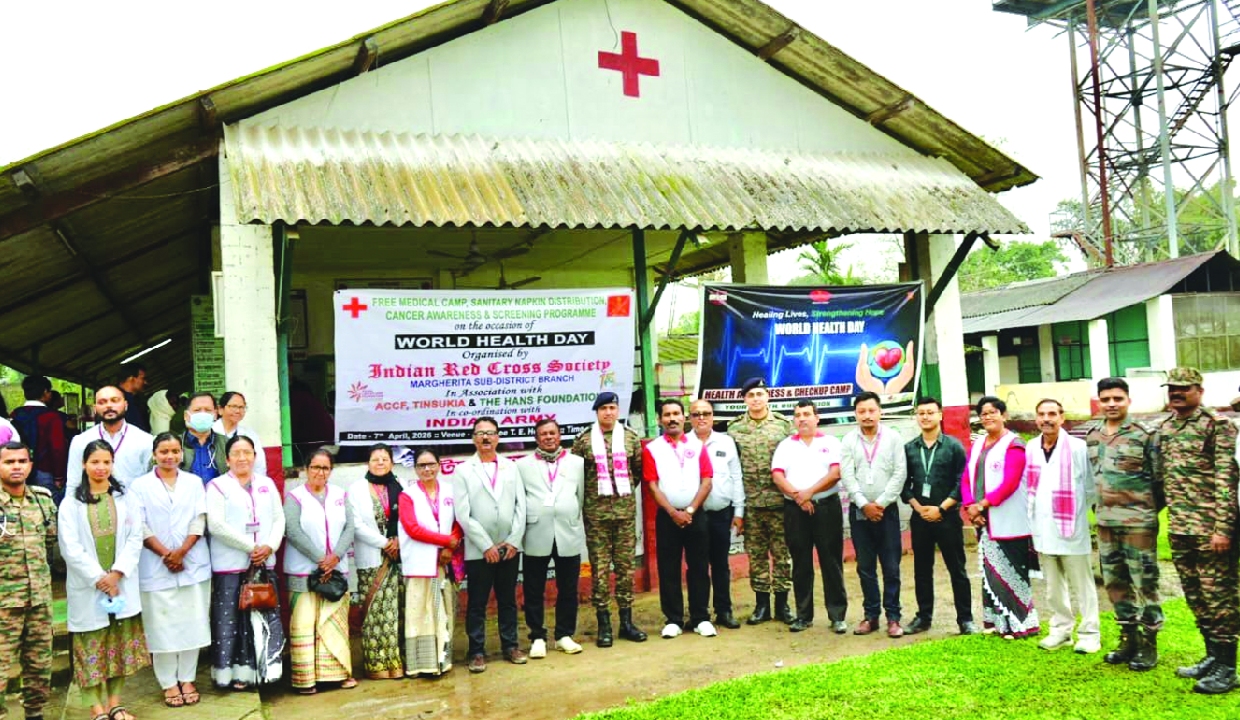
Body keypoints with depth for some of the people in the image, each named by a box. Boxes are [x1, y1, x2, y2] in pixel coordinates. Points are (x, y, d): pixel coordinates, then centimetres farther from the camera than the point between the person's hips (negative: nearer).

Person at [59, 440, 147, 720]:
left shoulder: (125, 498, 6)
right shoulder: (71, 503, 0)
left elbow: (135, 538, 0)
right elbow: (70, 547, -6)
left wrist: (117, 573, -12)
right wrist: (98, 578, -13)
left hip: (121, 583, 2)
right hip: (87, 586, -2)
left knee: (121, 642, 6)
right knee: (92, 645, 1)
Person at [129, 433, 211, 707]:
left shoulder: (194, 482, 9)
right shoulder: (140, 486, 3)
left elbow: (199, 521, 2)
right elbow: (140, 527, -4)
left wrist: (181, 552, -12)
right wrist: (166, 554, -13)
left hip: (192, 564, 2)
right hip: (156, 567, -2)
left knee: (192, 623, 5)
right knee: (162, 626, 2)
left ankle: (187, 679, 16)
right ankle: (169, 683, 12)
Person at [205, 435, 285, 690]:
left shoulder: (267, 484, 13)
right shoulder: (217, 486, -2)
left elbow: (279, 519, 9)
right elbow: (216, 525, -12)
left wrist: (270, 546, -9)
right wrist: (251, 547, -14)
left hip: (264, 564, 4)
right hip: (230, 565, -4)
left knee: (266, 617, 5)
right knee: (230, 619, 0)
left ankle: (263, 668, 14)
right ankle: (232, 672, 9)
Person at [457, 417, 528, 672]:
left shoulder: (511, 467, 9)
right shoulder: (463, 471, 0)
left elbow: (520, 506, 4)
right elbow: (463, 514, -7)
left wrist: (513, 541, -6)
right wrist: (486, 546, -11)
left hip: (510, 548, 3)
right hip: (478, 550, -2)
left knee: (508, 600, 12)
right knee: (476, 603, 4)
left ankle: (510, 646, 22)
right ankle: (477, 652, 13)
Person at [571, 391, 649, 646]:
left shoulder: (630, 437, 6)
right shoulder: (583, 440, -1)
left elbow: (639, 469, 15)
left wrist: (625, 488, 8)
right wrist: (587, 494, 2)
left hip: (626, 510, 2)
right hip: (596, 513, -2)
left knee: (626, 565, 7)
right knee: (600, 568, 2)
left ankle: (626, 622, 18)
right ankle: (604, 624, 11)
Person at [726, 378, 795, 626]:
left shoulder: (783, 425, 3)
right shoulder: (734, 429, 5)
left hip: (779, 501, -1)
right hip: (749, 503, 1)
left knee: (782, 553, 5)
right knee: (756, 555, 7)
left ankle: (782, 603, 15)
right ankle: (762, 604, 17)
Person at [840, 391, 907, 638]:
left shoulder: (893, 437, 0)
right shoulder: (849, 440, 3)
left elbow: (900, 474, -5)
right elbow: (847, 476, -2)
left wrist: (881, 503, -10)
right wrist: (864, 504, -11)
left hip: (886, 509, -1)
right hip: (859, 511, 2)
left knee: (891, 567, 0)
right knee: (865, 567, 7)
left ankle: (893, 617, 8)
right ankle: (871, 615, 16)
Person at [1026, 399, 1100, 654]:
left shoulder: (1078, 448, -10)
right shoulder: (1031, 450, 6)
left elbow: (1091, 487, -6)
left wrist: (1078, 512, -1)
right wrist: (1032, 515, 8)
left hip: (1071, 528, -5)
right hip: (1042, 530, 5)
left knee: (1082, 584, 3)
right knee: (1053, 585, 14)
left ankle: (1089, 633, 11)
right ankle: (1061, 629, 24)